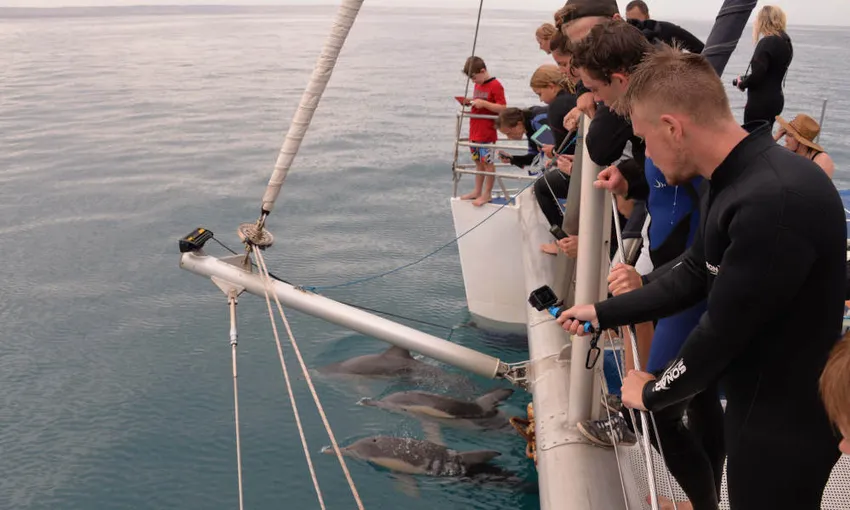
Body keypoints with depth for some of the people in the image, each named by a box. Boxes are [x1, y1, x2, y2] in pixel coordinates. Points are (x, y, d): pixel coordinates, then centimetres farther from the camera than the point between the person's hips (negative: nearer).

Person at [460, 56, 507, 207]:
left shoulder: (495, 86, -12)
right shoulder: (478, 85, 14)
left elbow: (502, 108, -17)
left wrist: (483, 103, -22)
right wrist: (470, 102, 6)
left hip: (487, 133, -8)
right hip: (474, 131, 8)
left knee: (487, 162, -2)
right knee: (478, 161, 14)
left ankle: (487, 194, 5)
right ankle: (477, 191, 22)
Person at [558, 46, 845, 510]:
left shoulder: (776, 200, -32)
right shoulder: (733, 179, 1)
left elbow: (722, 329, -25)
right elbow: (693, 276, 11)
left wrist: (652, 393, -9)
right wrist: (602, 313, 16)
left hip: (785, 422, -8)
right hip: (755, 400, 8)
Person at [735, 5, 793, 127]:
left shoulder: (767, 43, -17)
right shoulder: (786, 44, 11)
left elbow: (757, 75, -23)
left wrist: (742, 84, -4)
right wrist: (745, 79, 11)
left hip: (760, 101, -9)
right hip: (775, 99, 9)